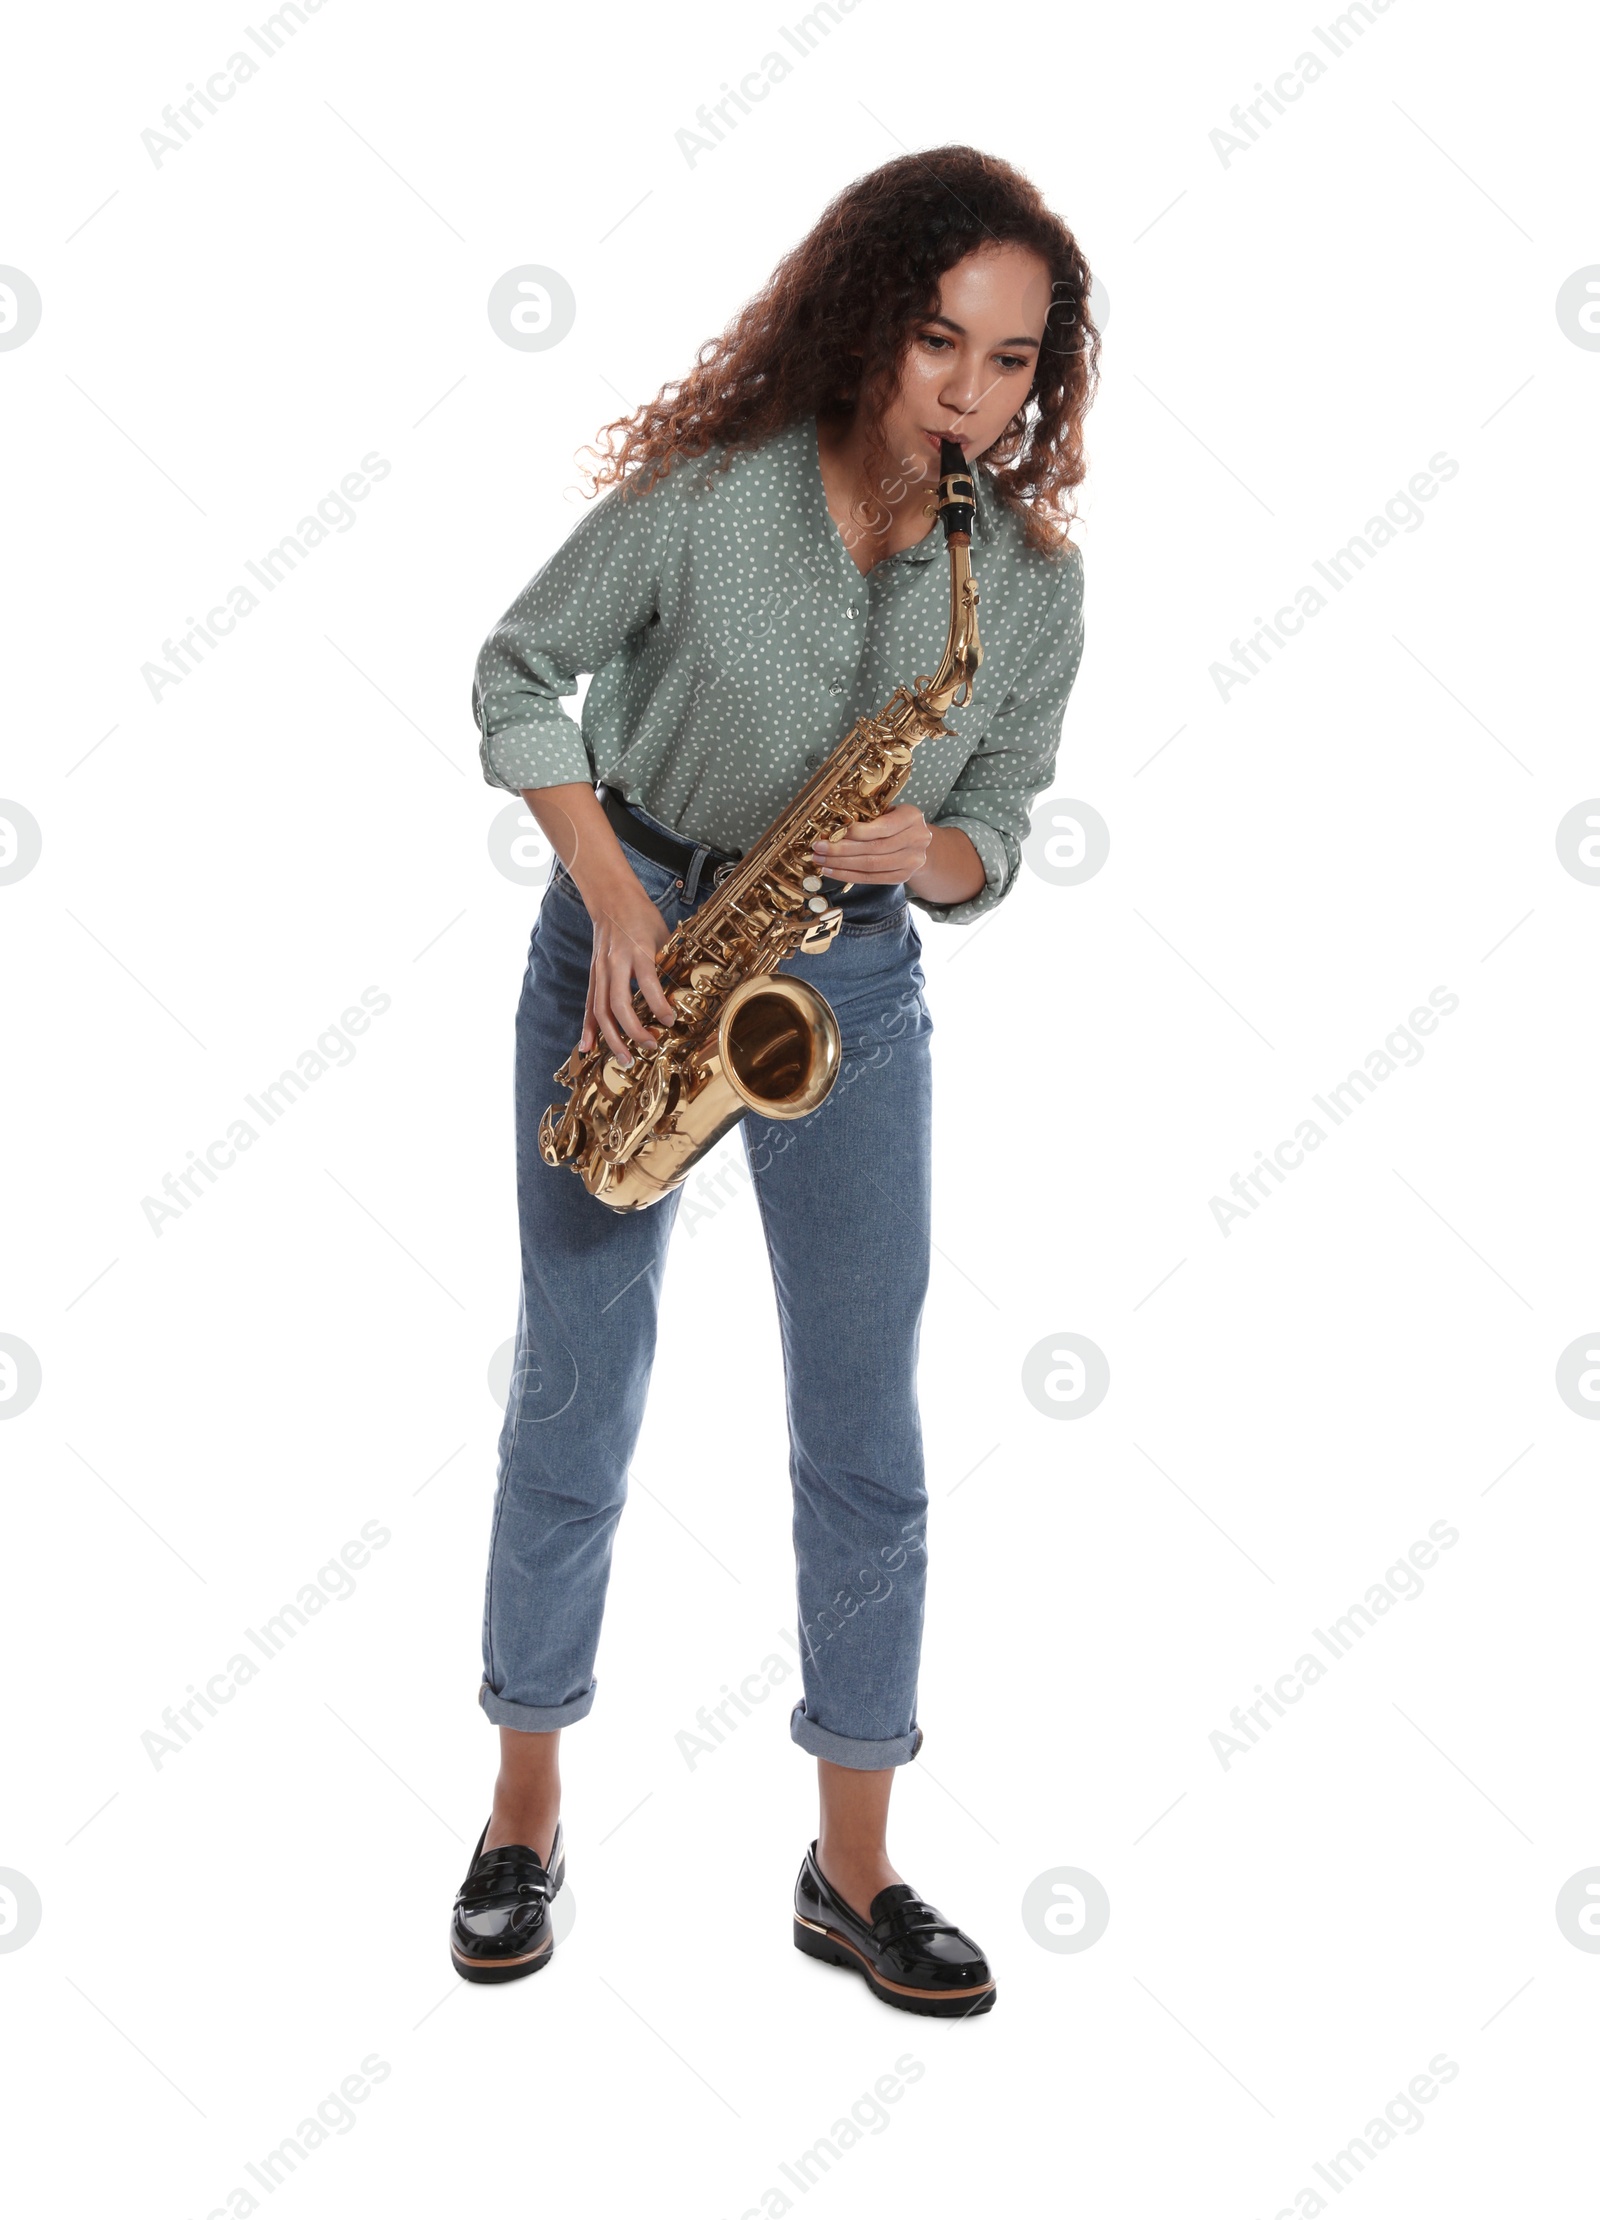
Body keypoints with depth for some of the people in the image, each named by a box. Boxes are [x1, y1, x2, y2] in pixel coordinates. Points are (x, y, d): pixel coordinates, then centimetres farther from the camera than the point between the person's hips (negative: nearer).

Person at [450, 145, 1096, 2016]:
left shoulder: (1036, 582, -8)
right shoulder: (705, 493, -16)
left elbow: (994, 841, 1)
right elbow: (517, 675, -4)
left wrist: (921, 852, -22)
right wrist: (607, 890, -14)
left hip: (852, 986, 2)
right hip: (632, 942, -2)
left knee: (865, 1434, 1)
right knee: (574, 1389, 4)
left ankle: (853, 1869, 16)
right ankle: (525, 1815, 23)